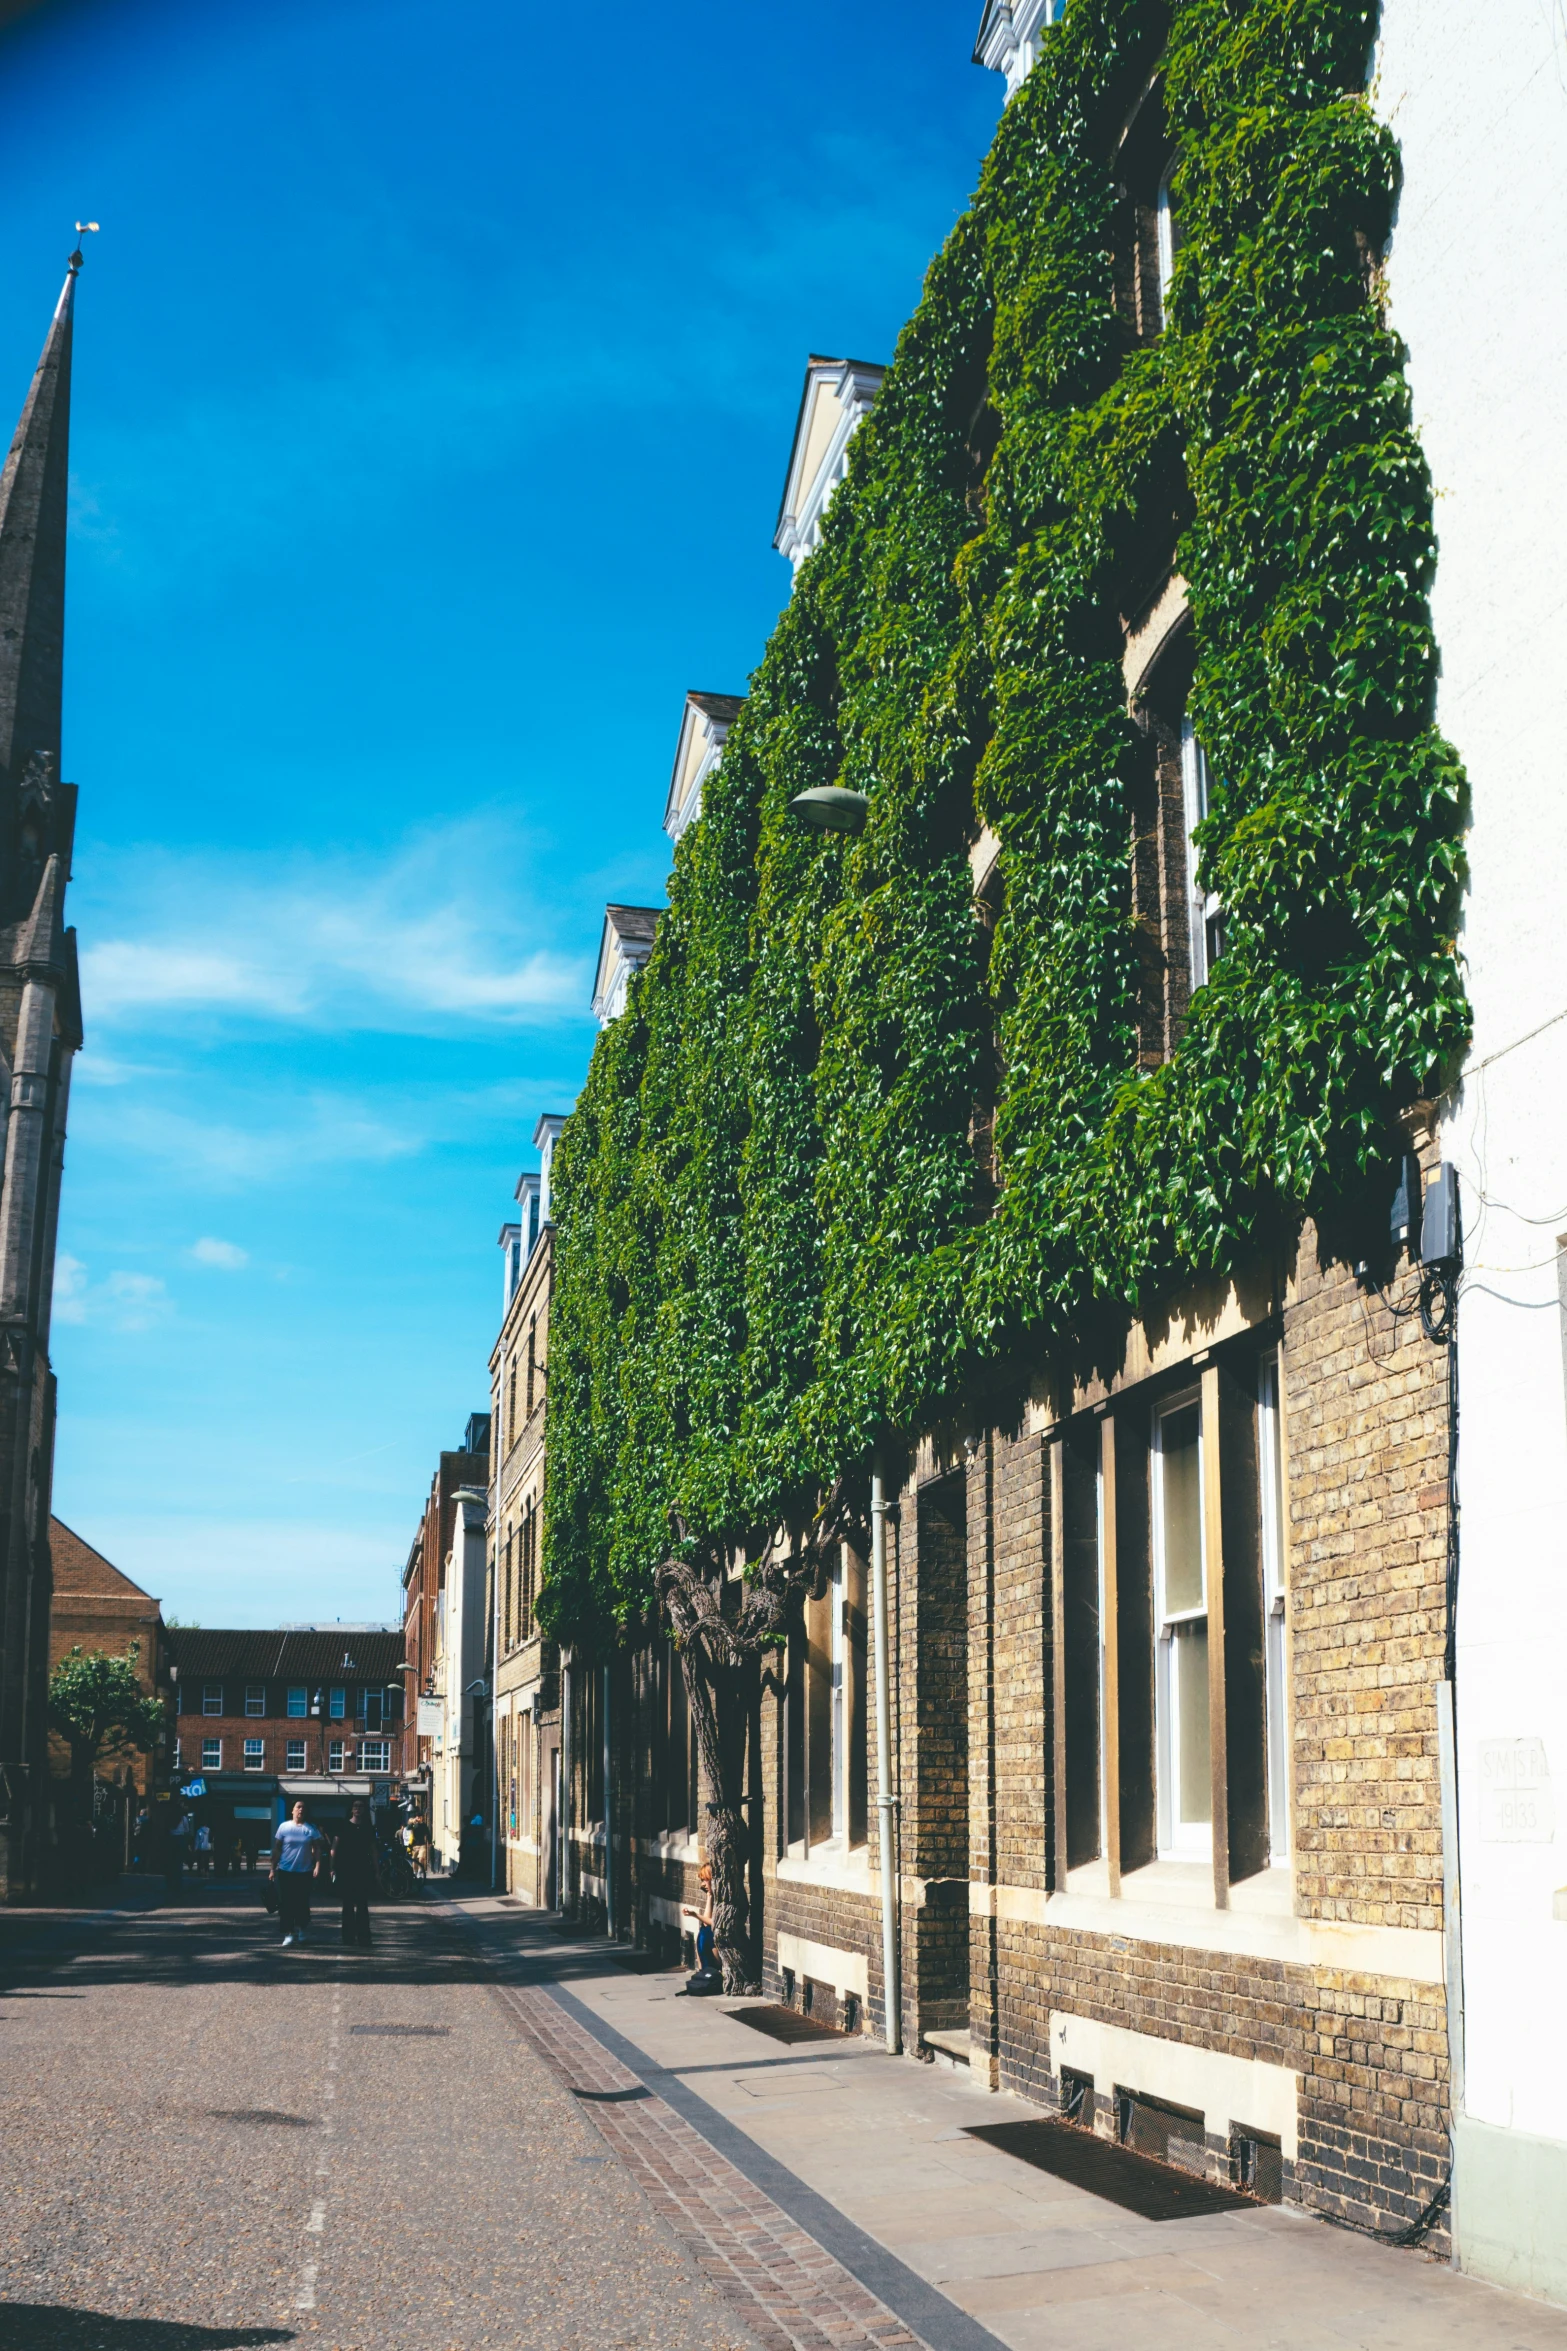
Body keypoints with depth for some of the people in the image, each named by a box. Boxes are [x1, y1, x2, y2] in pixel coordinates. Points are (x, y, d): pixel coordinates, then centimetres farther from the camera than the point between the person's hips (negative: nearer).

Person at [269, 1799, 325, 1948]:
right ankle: (288, 1933, 2)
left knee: (302, 1903, 5)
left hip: (304, 1872, 0)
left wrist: (317, 1865, -10)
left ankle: (302, 1928, 25)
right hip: (285, 1872, 0)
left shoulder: (311, 1829, 2)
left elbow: (318, 1848, 2)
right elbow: (276, 1849, 4)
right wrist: (273, 1869, 1)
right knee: (285, 1904, -2)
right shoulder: (284, 1827, 1)